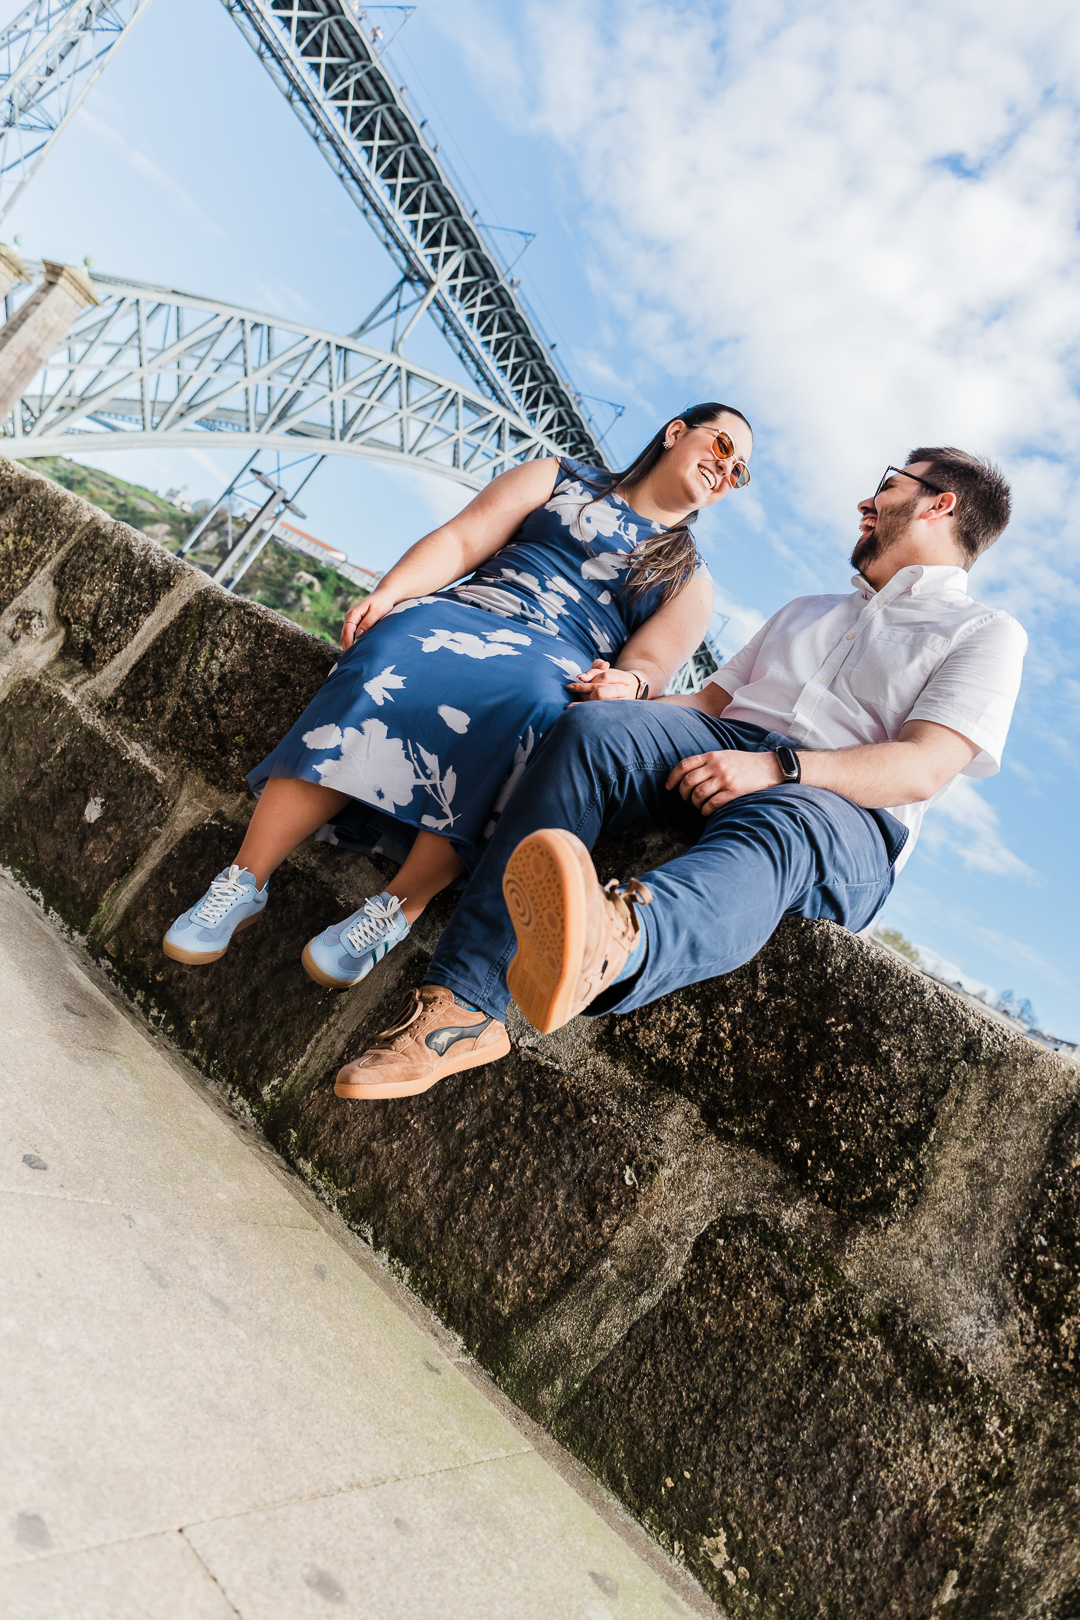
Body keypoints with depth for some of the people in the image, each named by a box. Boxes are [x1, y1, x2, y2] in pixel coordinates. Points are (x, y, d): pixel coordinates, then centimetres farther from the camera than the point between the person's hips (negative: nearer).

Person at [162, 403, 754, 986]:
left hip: (560, 668, 0)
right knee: (385, 666, -32)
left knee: (527, 705, -37)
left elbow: (649, 664, 9)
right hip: (458, 616, 1)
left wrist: (630, 684, -16)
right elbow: (460, 541, 9)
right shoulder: (557, 477, 22)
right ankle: (245, 883, -27)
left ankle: (393, 913, -33)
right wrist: (386, 594, -8)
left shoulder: (689, 581, 24)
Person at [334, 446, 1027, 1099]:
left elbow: (922, 769, -6)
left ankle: (611, 949, -75)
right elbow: (710, 699, 27)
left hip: (842, 813, -4)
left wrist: (776, 766, -22)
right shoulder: (804, 612, 35)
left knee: (776, 833, -40)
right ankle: (464, 1006, -37)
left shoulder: (986, 633, 13)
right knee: (591, 728, -26)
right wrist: (624, 694, 5)